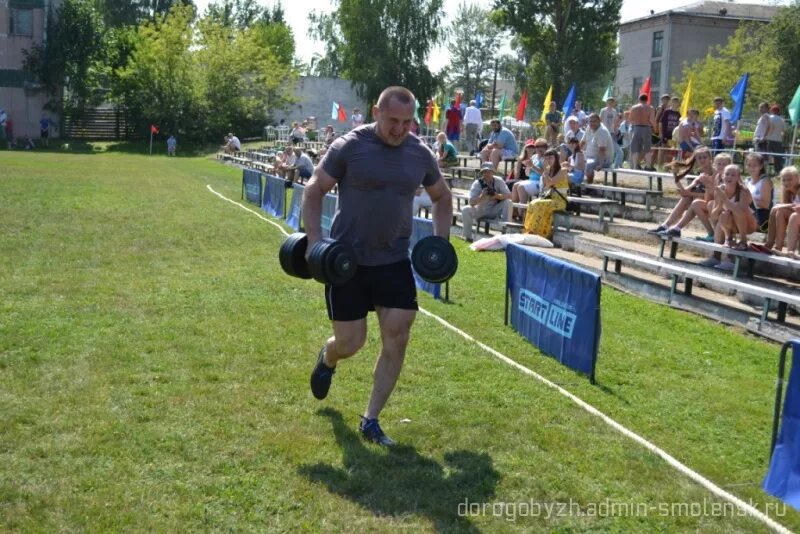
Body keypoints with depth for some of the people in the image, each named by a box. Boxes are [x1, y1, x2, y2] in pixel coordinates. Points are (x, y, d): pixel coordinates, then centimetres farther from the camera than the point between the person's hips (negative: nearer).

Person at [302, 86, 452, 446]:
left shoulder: (421, 154, 1)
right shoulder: (349, 146, -11)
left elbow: (442, 197, 18)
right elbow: (314, 190, -2)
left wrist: (441, 241, 7)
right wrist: (314, 239, -13)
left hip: (394, 260, 4)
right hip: (346, 259, -3)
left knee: (397, 339, -4)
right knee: (350, 343, 1)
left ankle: (370, 420, 11)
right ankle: (328, 358, 41)